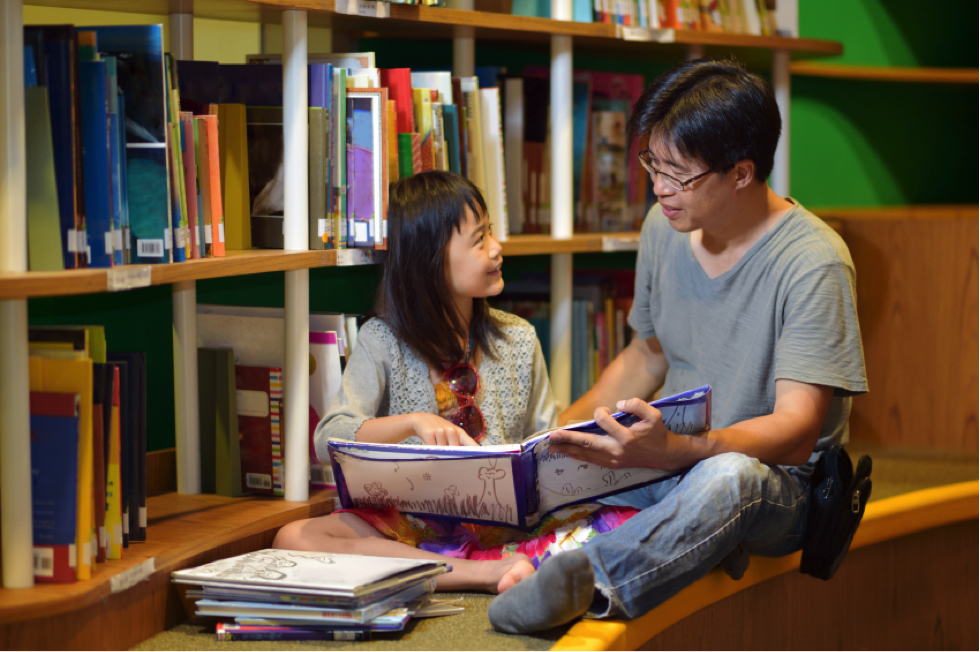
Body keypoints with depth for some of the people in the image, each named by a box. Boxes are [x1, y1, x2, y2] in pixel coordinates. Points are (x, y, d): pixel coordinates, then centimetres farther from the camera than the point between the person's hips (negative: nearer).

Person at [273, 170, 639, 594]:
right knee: (294, 539, -31)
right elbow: (328, 439, -9)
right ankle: (488, 573, -35)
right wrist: (411, 422, -26)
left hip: (508, 522, 1)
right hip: (414, 525, -1)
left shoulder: (518, 341, 13)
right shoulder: (381, 343, 3)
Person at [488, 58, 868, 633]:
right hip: (671, 462, 7)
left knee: (729, 478, -42)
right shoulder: (665, 228, 4)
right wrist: (564, 428, 2)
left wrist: (671, 451, -41)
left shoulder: (813, 262, -17)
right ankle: (697, 542, -25)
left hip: (781, 483, -7)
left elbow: (795, 431, -24)